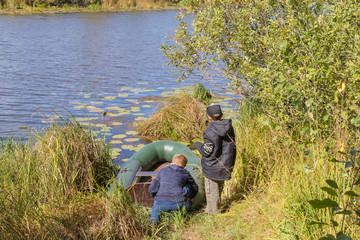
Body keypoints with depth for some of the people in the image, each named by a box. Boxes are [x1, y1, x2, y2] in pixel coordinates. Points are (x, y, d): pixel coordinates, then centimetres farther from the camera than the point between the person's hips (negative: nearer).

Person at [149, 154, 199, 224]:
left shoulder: (162, 171, 19)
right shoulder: (185, 173, 16)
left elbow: (152, 189, 15)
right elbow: (195, 188, 30)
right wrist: (189, 197, 50)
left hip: (161, 204, 2)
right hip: (178, 204, -1)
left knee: (155, 207, 35)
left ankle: (154, 217, 5)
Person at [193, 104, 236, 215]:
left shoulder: (210, 132, -25)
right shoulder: (229, 128, -3)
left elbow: (207, 151, -20)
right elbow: (233, 146, 6)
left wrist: (197, 145, -1)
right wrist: (231, 165, 19)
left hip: (212, 167, -7)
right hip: (225, 165, 7)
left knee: (211, 189, 7)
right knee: (219, 188, 21)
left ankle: (212, 212, 17)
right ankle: (212, 209, 38)